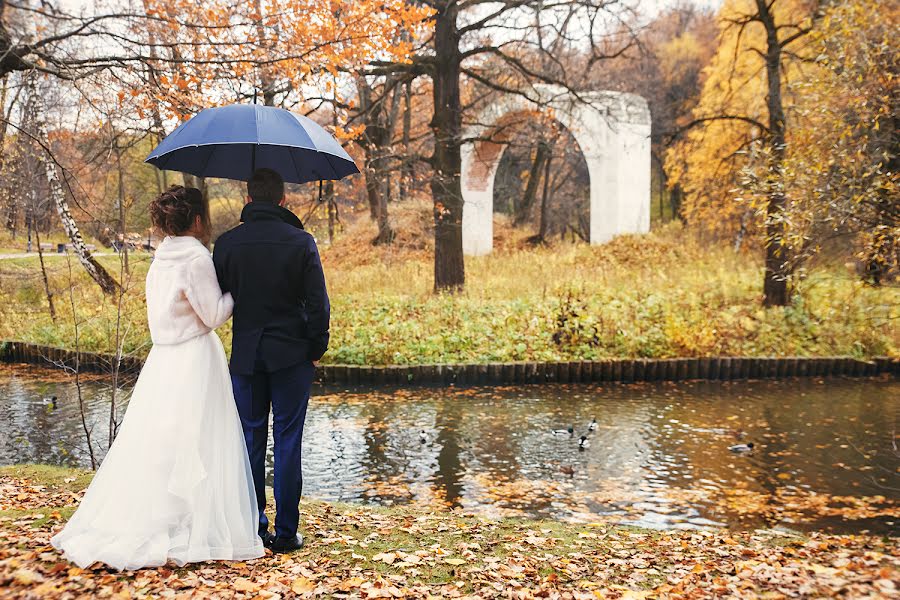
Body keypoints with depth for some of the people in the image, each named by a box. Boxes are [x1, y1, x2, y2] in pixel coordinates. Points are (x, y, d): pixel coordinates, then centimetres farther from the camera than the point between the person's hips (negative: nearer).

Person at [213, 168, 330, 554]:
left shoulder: (226, 244, -1)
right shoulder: (301, 242, -7)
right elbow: (318, 304, -7)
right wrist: (316, 350, 4)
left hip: (245, 356, 2)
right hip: (291, 355, -2)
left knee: (250, 440, 11)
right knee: (287, 442, 4)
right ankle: (286, 533, 8)